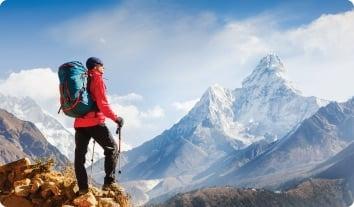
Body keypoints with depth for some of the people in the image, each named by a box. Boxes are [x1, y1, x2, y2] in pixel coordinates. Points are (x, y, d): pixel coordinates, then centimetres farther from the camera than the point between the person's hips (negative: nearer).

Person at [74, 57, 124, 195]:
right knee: (112, 149, 6)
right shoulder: (97, 79, -4)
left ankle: (82, 187, 6)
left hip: (79, 123, 6)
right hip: (95, 122, -6)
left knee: (79, 155, 10)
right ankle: (109, 181, -3)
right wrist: (115, 118, -7)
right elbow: (102, 104, -13)